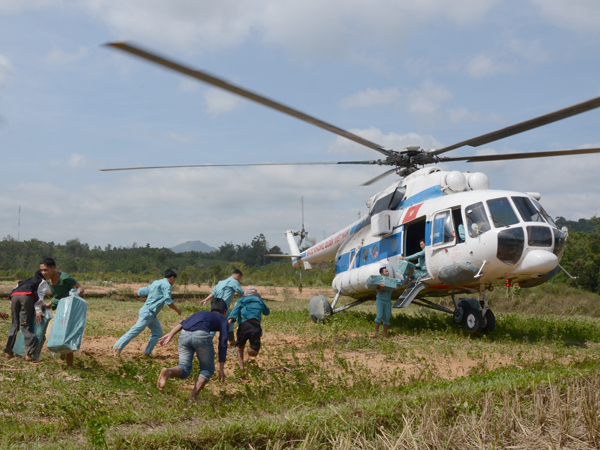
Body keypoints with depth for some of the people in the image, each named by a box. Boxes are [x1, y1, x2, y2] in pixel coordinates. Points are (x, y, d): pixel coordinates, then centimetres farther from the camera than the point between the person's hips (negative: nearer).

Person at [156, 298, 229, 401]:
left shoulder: (199, 313, 38)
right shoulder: (223, 320, 26)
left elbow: (182, 324, 18)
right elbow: (223, 344, 16)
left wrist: (170, 335, 6)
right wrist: (221, 368, 15)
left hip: (184, 335, 4)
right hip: (201, 335, -4)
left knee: (184, 369, 11)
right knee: (208, 369, 16)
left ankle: (168, 371, -21)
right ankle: (193, 396, -1)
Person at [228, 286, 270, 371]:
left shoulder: (241, 301, 23)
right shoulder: (259, 301, 28)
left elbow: (235, 311, 3)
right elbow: (267, 312, 46)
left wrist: (230, 321, -11)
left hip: (243, 325, 0)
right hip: (256, 326, 0)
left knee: (240, 348, 22)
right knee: (254, 352, 12)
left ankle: (241, 367, 1)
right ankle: (251, 350, -25)